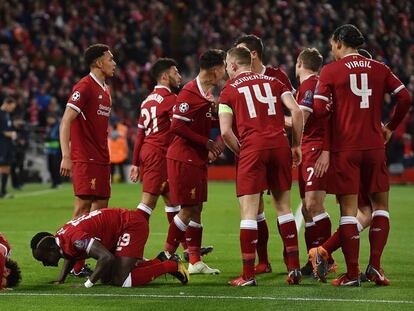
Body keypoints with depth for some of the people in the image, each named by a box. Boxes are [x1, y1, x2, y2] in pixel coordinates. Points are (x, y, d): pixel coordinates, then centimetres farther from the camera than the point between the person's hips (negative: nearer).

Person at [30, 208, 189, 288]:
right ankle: (159, 261, 17)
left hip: (132, 224, -10)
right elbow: (70, 257, 23)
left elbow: (107, 258, -38)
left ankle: (171, 265, -4)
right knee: (106, 278, 11)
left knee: (120, 281, -18)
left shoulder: (76, 238, -30)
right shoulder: (59, 238, 0)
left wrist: (87, 285, -32)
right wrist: (60, 280, 7)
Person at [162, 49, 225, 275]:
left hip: (198, 159, 9)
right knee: (188, 209, -9)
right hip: (184, 159, -9)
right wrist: (207, 143, -17)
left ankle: (195, 262, 13)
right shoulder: (190, 92, -15)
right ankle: (167, 256, -2)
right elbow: (177, 126, -20)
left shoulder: (206, 93, 14)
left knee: (196, 209, 9)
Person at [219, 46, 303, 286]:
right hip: (279, 144, 3)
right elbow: (296, 111, 4)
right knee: (284, 206, 13)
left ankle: (248, 275, -4)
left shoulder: (229, 90, 9)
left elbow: (225, 131, -2)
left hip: (252, 148, -3)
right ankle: (295, 268, 10)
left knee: (249, 212, -2)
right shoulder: (273, 82, 17)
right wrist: (296, 145, 10)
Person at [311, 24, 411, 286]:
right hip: (374, 145, 2)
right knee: (380, 205, 13)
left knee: (349, 210, 0)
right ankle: (375, 265, 3)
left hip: (344, 148, -2)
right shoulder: (379, 69, 6)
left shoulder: (330, 71, -2)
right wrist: (390, 127, 15)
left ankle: (352, 273, -1)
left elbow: (319, 109, -8)